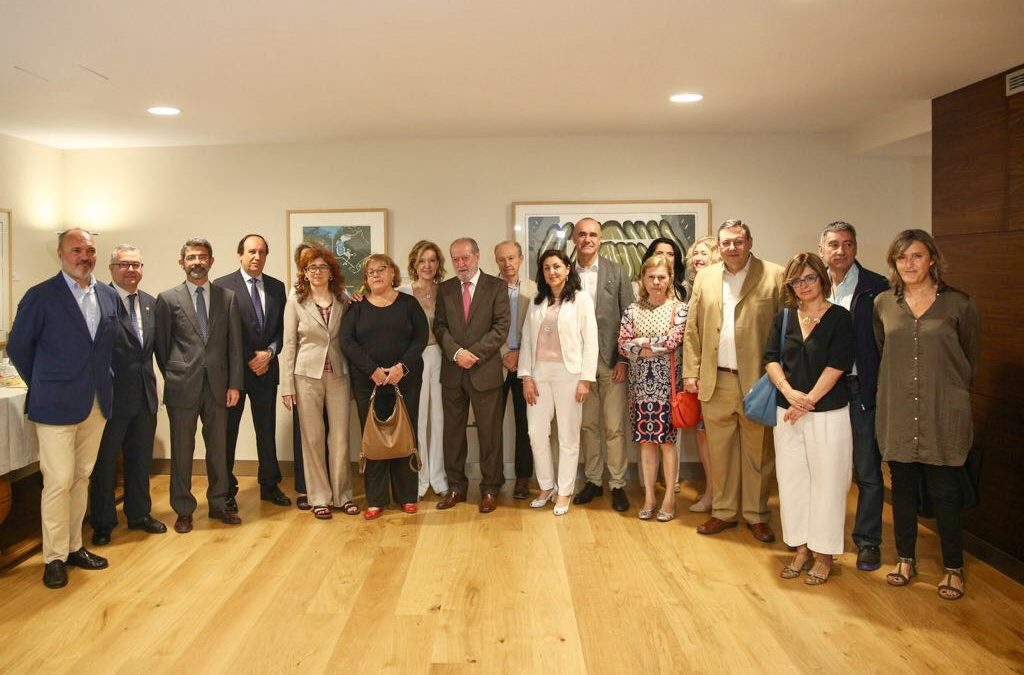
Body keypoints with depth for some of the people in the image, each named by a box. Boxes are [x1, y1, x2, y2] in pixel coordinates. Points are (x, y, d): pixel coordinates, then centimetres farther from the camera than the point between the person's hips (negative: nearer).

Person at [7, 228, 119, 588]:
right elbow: (18, 347, 0)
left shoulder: (109, 296, 6)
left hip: (96, 404, 5)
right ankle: (54, 557, 12)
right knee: (58, 482, -1)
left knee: (81, 478, 14)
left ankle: (74, 546, 26)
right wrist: (42, 385, 5)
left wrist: (101, 382, 12)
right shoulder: (40, 296, -8)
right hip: (57, 406, -5)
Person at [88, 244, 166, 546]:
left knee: (140, 460, 17)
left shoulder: (150, 302, 8)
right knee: (105, 462, 10)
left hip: (145, 396, 6)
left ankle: (139, 513, 32)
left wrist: (152, 380, 5)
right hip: (111, 395, -6)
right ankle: (102, 522, 24)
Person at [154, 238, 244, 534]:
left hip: (218, 385, 2)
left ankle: (218, 504, 25)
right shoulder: (168, 299, 1)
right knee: (182, 450, 6)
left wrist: (235, 383, -1)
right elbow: (161, 345, 5)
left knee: (218, 447, 11)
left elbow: (234, 344, 4)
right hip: (183, 387, -2)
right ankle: (184, 510, 20)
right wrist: (174, 376, 5)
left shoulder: (227, 298, 6)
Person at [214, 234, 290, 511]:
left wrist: (269, 352, -8)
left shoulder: (277, 287, 8)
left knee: (267, 430, 12)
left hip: (266, 368, 4)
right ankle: (227, 490, 17)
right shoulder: (222, 286, -6)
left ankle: (269, 485, 25)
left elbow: (281, 328, 9)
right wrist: (250, 361, -10)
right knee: (228, 431, 5)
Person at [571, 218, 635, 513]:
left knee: (614, 427, 0)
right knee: (587, 425, 10)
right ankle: (593, 480, 22)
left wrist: (623, 359, -7)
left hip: (611, 360, -2)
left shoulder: (617, 272, 1)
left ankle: (617, 484, 12)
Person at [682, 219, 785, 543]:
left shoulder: (774, 276, -2)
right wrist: (691, 371, 5)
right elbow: (692, 329, 10)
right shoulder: (705, 278, 9)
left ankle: (756, 515, 24)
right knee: (720, 451, 12)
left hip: (757, 381, -3)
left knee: (758, 452, 8)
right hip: (715, 382, 3)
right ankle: (723, 511, 26)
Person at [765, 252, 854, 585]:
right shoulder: (783, 318, 9)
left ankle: (824, 555, 15)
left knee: (826, 482, 2)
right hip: (788, 413, 4)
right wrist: (789, 392, -14)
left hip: (829, 413, -4)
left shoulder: (839, 317, -3)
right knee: (792, 480, 8)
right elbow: (770, 358, 2)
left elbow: (838, 365, -10)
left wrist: (809, 400, -15)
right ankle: (801, 549, 22)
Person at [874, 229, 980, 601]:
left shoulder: (959, 304, -4)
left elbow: (970, 360, 7)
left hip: (943, 417, -2)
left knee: (945, 492, 5)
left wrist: (949, 393, 11)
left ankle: (953, 568, 22)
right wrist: (898, 387, 12)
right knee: (903, 488, 12)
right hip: (897, 415, 2)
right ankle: (906, 559, 28)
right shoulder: (883, 304, 2)